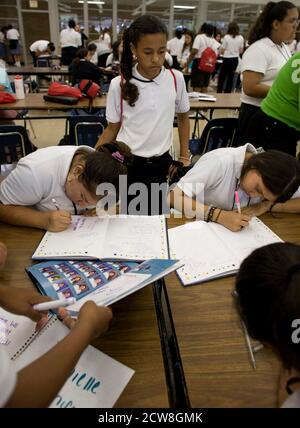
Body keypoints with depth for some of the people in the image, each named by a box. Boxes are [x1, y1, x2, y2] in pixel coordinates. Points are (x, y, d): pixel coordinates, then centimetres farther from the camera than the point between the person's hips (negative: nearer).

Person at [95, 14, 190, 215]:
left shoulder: (176, 79, -5)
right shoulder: (119, 85, -9)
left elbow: (183, 117, 11)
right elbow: (112, 128, 1)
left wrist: (184, 156, 9)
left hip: (162, 163, 2)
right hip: (128, 163, -1)